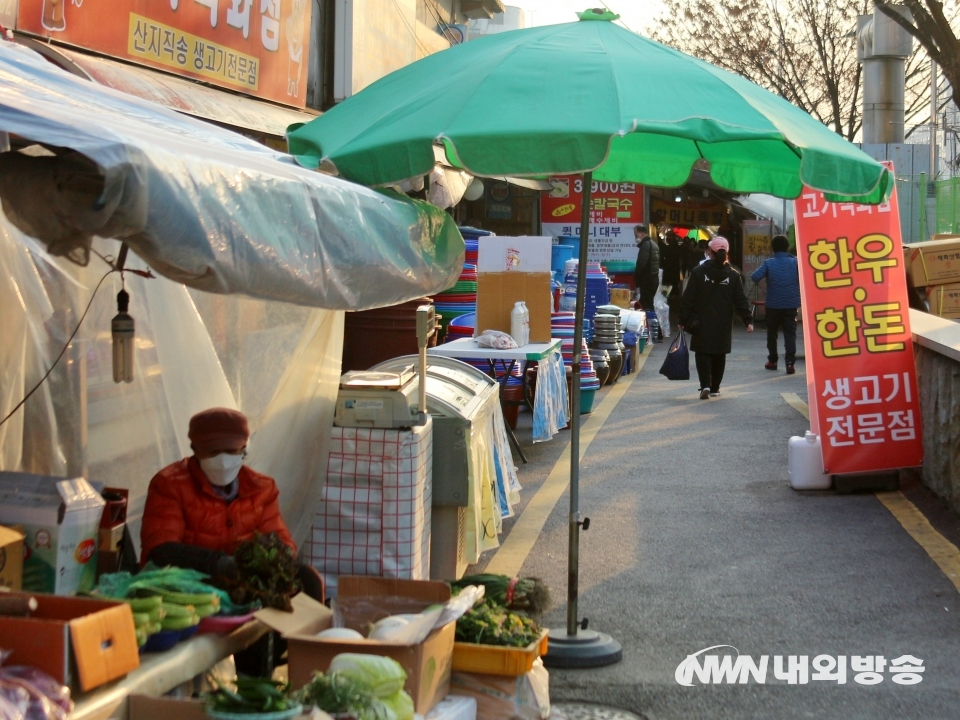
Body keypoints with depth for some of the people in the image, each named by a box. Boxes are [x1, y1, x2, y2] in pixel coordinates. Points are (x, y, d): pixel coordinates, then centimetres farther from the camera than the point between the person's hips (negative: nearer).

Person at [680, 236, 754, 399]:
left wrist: (684, 320, 0)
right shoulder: (733, 275, -1)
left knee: (702, 354, 3)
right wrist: (748, 320, 1)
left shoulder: (698, 272, -6)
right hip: (723, 325, 2)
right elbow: (740, 300, -3)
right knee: (719, 355, 14)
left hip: (702, 324, -2)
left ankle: (705, 385, -16)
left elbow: (688, 299, -6)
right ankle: (715, 388, 20)